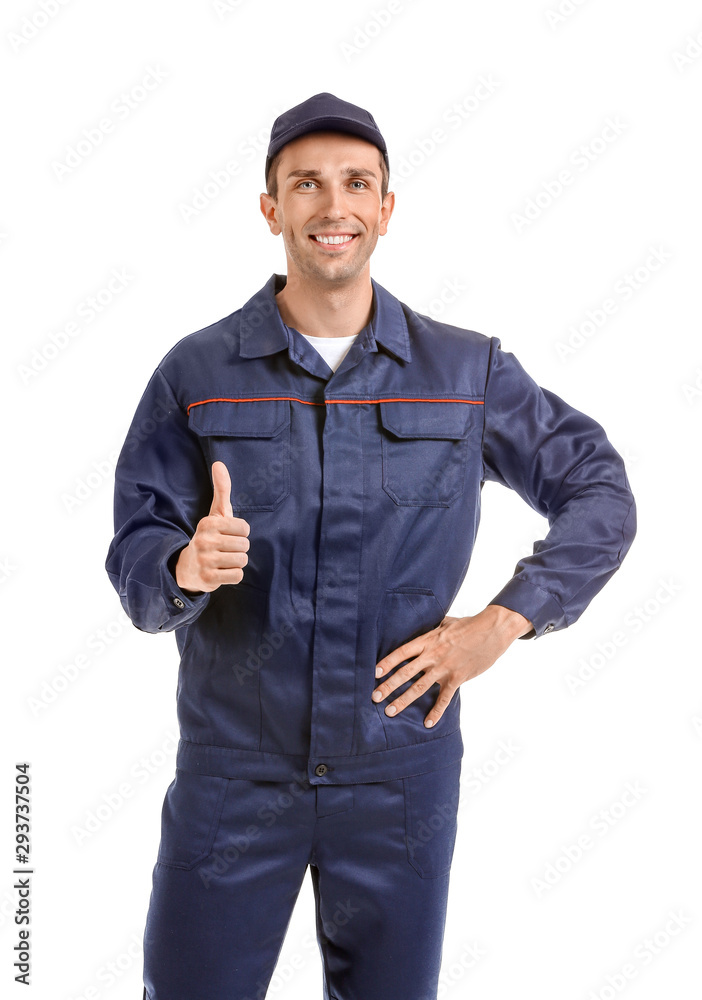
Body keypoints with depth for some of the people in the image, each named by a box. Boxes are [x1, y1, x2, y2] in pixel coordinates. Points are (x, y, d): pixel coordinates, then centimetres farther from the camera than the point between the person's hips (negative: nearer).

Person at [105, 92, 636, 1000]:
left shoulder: (469, 372, -1)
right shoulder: (196, 373, -2)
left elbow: (601, 493, 5)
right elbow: (133, 558, -5)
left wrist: (504, 620, -6)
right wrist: (185, 568, -28)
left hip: (400, 765, 1)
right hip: (233, 766, 0)